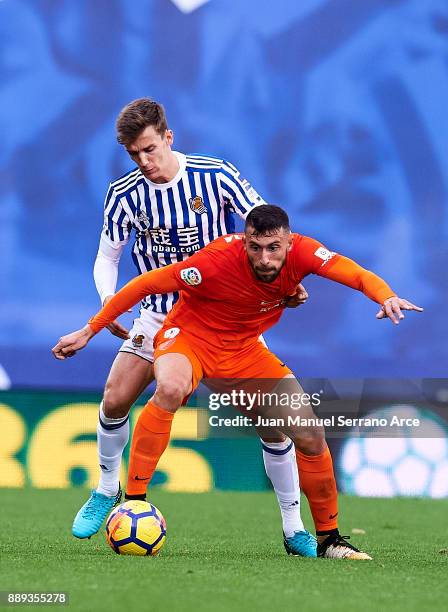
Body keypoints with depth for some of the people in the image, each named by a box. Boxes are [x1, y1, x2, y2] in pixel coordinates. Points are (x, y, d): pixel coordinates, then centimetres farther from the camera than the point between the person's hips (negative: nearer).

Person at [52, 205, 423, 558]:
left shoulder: (302, 252, -20)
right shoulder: (218, 260, -31)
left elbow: (358, 275, -23)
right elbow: (147, 284, -22)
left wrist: (387, 297, -47)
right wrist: (89, 331, -19)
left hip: (244, 349, 4)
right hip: (190, 335, -4)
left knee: (311, 437, -5)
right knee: (171, 388, -39)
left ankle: (329, 538, 16)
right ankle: (132, 502, -29)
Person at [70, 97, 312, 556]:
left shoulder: (215, 175, -14)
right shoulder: (124, 194, -8)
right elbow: (106, 258, 2)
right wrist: (108, 303, -17)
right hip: (160, 316, 2)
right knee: (114, 401, -8)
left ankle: (294, 528, 0)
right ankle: (107, 491, 21)